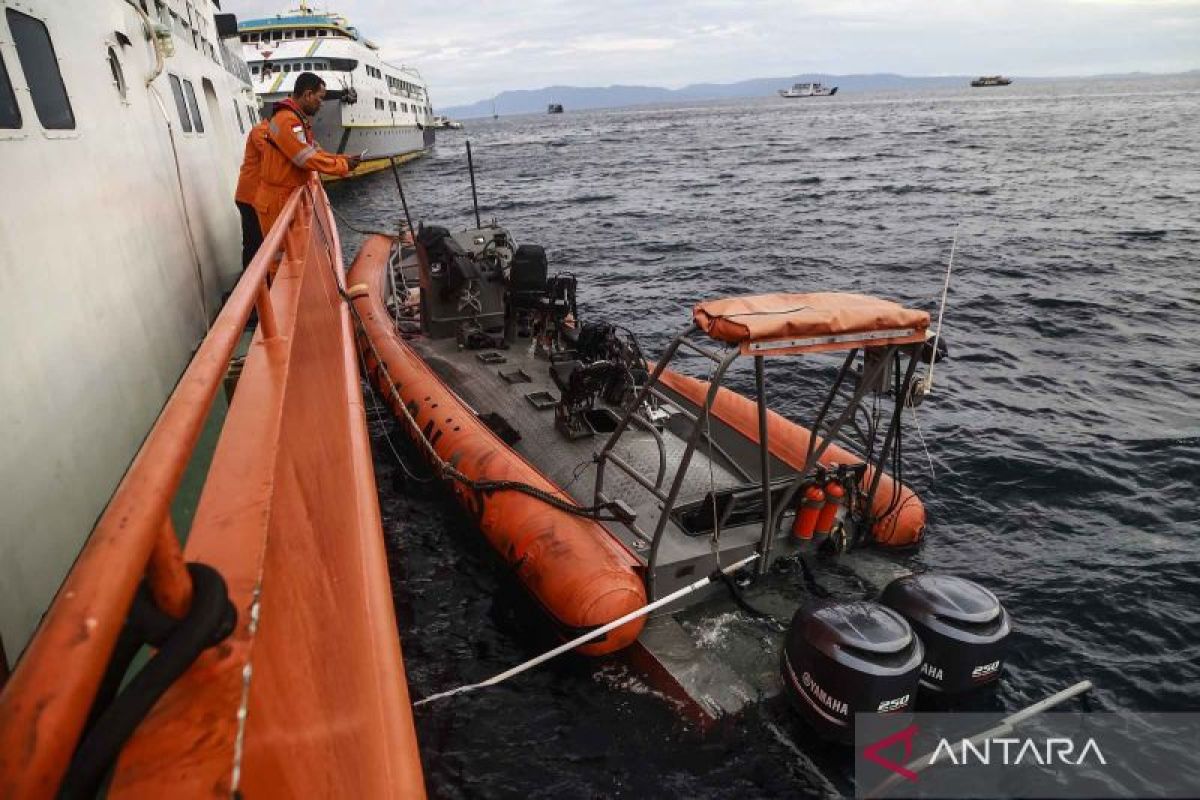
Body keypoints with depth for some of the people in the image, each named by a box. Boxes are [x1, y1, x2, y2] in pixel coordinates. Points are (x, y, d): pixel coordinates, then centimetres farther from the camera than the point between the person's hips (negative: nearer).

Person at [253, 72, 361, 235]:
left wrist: (344, 159, 3)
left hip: (291, 197, 10)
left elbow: (316, 151, 14)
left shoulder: (299, 120, 14)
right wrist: (342, 166, -13)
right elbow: (308, 158, -22)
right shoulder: (287, 120, -19)